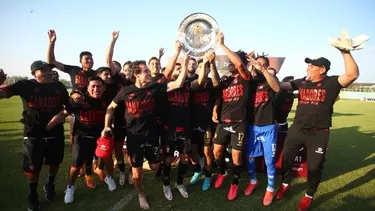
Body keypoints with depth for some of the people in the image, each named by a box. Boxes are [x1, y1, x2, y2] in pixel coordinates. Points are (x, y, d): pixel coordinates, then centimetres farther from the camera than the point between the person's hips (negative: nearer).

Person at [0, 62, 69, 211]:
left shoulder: (59, 87, 2)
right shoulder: (26, 85, -7)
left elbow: (68, 106, 13)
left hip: (56, 133, 3)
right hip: (33, 134, -2)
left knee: (55, 162, 17)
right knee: (33, 167, 10)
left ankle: (50, 185, 45)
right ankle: (32, 194, 36)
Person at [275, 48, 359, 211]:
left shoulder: (331, 82, -10)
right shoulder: (301, 82, 2)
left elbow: (352, 75, -25)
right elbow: (281, 85, 2)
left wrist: (345, 52, -32)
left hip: (318, 134, -3)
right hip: (296, 129, 4)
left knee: (314, 167, 10)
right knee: (286, 159, 15)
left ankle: (309, 196, 34)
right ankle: (285, 184, 42)